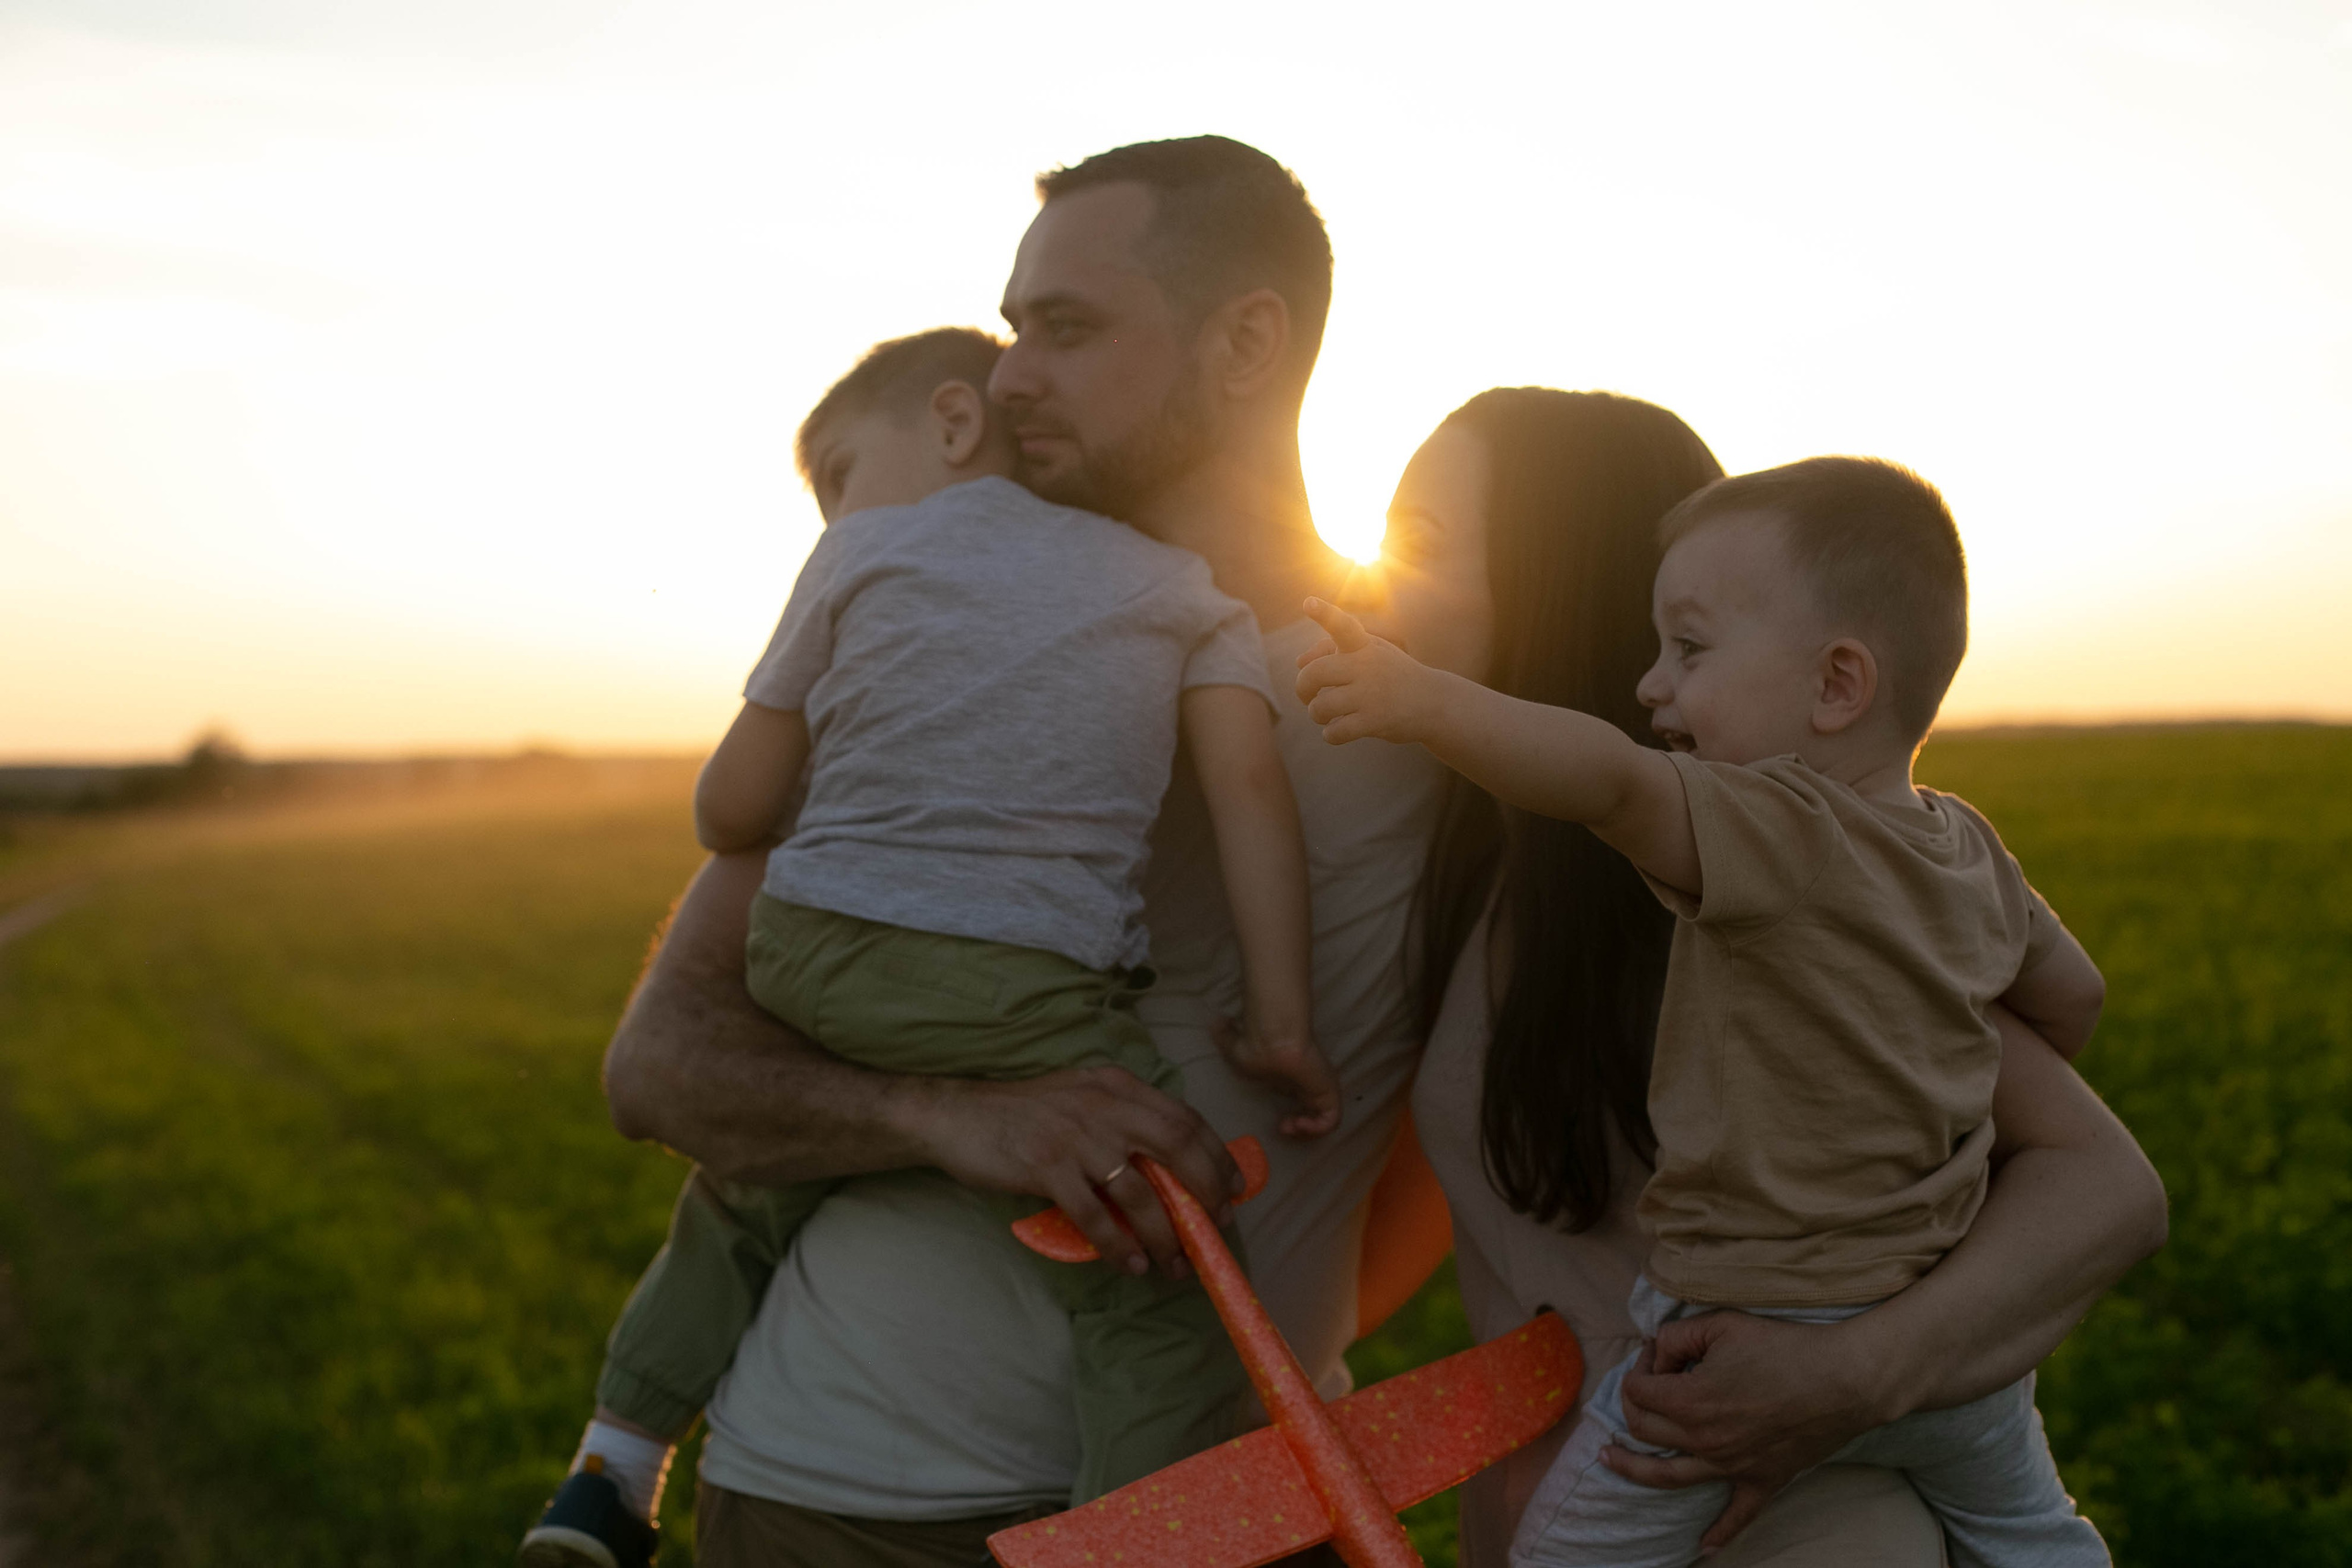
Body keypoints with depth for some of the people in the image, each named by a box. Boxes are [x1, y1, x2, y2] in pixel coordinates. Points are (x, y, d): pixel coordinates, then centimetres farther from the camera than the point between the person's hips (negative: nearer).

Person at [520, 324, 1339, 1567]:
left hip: (812, 951, 4)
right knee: (1157, 1302, -2)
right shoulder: (1180, 585, 17)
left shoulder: (864, 554, 17)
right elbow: (1247, 786, 1)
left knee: (743, 1195, 28)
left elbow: (730, 812, 17)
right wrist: (1279, 1021, 0)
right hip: (1018, 996, -3)